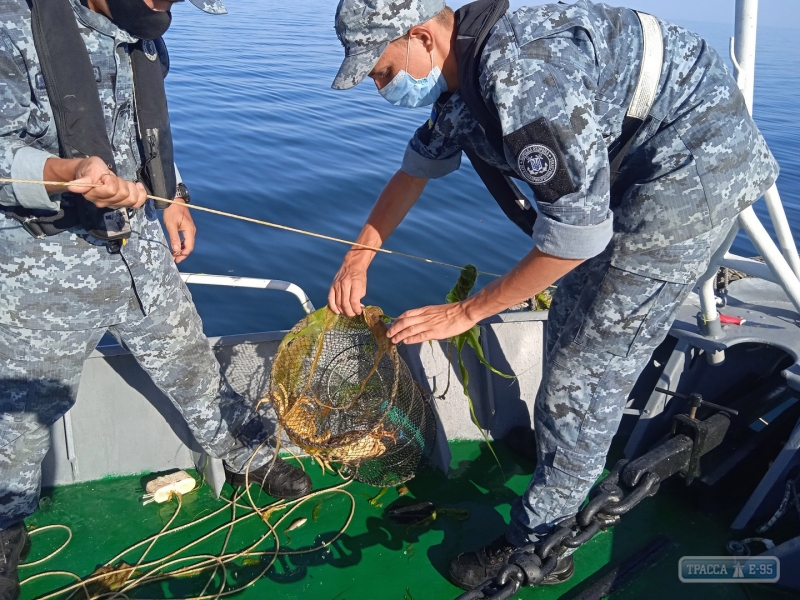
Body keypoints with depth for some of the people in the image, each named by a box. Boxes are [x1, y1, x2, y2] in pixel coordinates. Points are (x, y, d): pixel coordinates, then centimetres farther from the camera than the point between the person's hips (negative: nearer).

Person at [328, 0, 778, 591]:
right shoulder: (460, 71, 2)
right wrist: (359, 258, 9)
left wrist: (466, 311, -19)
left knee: (590, 361, -8)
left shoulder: (520, 72, -31)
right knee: (571, 321, 17)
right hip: (630, 163, 10)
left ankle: (536, 546, 7)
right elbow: (416, 169, 15)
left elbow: (578, 231, -28)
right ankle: (558, 444, 39)